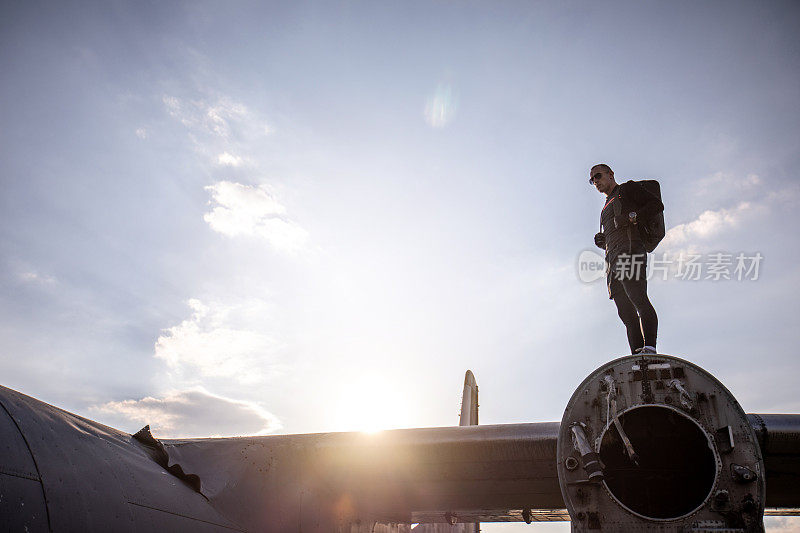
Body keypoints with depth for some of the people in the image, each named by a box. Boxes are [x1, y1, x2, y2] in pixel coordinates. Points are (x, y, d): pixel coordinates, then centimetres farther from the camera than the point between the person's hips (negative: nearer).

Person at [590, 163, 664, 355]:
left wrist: (632, 217, -10)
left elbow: (657, 205, 4)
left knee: (637, 298, -25)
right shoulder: (606, 208, 36)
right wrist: (602, 242, 11)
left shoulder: (628, 189, 17)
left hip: (630, 252, -7)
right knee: (626, 312, -5)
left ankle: (649, 347, -35)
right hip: (613, 261, 7)